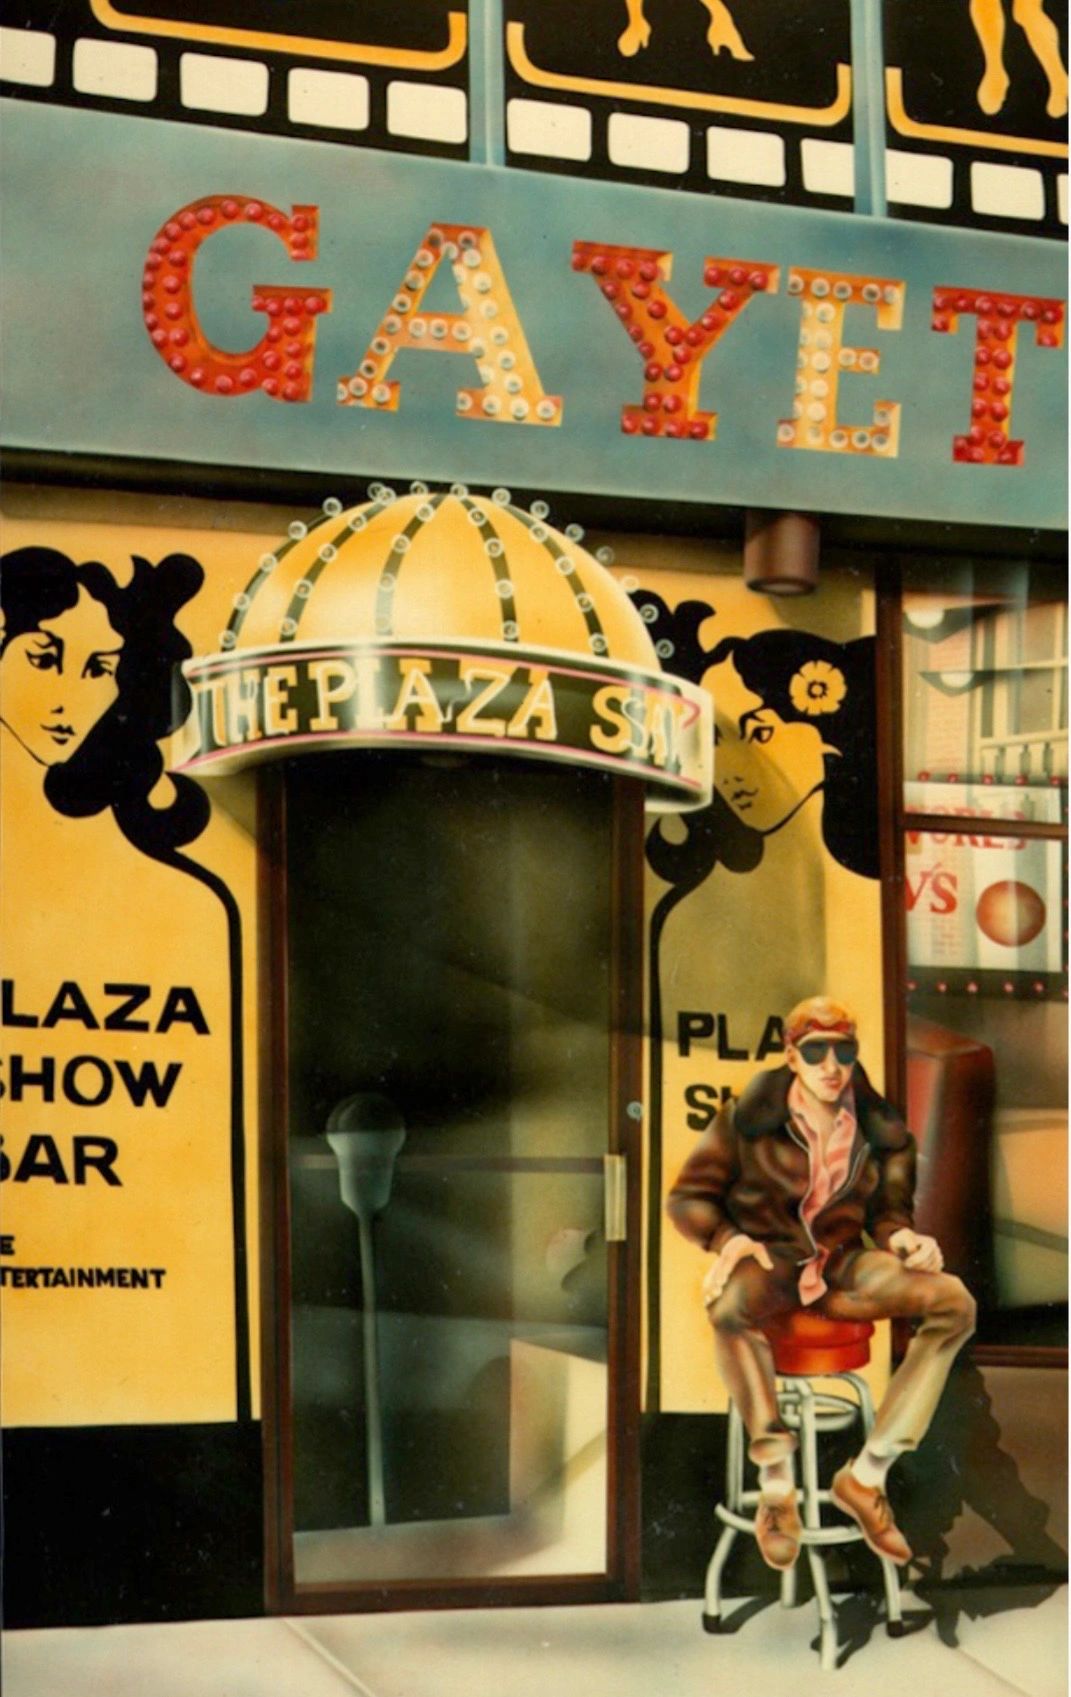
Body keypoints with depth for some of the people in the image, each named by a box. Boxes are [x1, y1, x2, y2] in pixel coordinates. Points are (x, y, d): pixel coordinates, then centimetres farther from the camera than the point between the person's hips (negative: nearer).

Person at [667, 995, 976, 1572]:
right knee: (728, 1303, -41)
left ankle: (867, 1476, -17)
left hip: (841, 1264, 3)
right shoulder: (748, 1118, -5)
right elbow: (687, 1196, 2)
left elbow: (887, 1210, 15)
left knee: (954, 1302, -22)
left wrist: (903, 1238, -9)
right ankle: (776, 1486, -28)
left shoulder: (880, 1130, 3)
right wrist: (729, 1239, -18)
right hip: (767, 1260, -3)